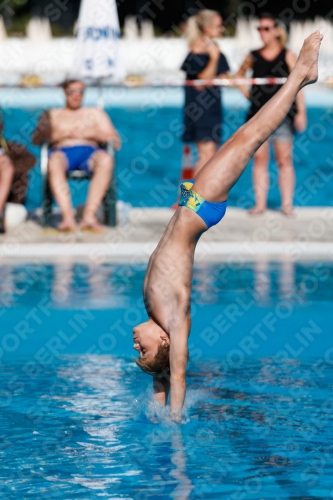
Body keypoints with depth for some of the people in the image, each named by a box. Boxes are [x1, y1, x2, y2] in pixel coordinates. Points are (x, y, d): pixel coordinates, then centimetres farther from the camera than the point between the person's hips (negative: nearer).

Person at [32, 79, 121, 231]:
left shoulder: (95, 113, 30)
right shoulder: (52, 115, 28)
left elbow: (115, 139, 17)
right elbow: (36, 139, 10)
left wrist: (91, 133, -1)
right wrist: (59, 134, -8)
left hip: (89, 151, 1)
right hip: (63, 151, -1)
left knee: (106, 160, -38)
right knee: (54, 163, -41)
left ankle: (89, 215, -47)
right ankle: (68, 217, -52)